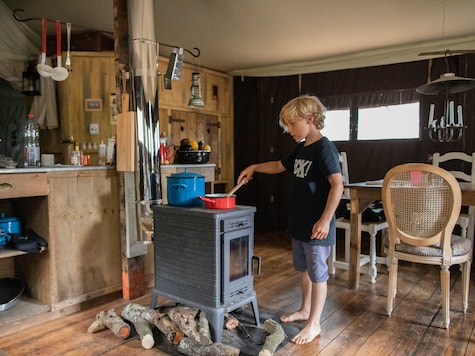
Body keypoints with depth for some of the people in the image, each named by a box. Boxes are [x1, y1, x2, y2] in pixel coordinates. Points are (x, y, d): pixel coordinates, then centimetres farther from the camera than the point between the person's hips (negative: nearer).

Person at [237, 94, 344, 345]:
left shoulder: (324, 148, -17)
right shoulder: (300, 148, 10)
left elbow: (337, 185, -23)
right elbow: (279, 166, 26)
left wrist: (325, 220, -25)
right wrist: (254, 168, 18)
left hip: (317, 226, -9)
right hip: (299, 223, 9)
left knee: (317, 274, 5)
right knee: (304, 269, 21)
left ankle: (314, 324, 18)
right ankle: (305, 310, 39)